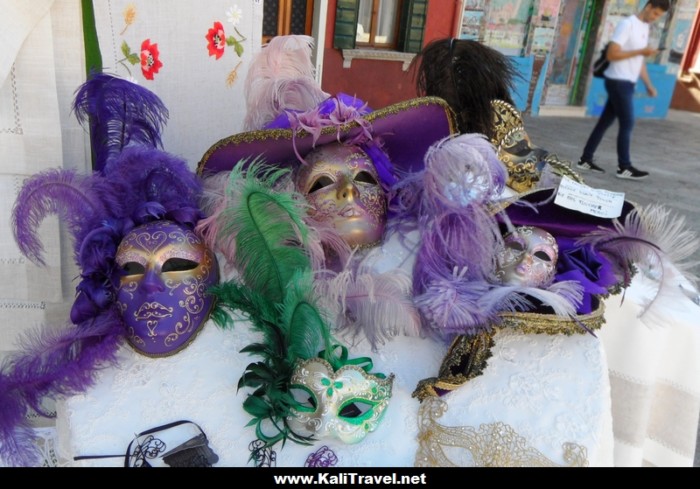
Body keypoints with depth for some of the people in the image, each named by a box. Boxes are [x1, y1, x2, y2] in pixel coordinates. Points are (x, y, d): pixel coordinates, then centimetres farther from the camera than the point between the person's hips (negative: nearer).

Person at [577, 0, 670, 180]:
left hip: (627, 83, 8)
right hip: (618, 82, -8)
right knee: (627, 123, -5)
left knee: (605, 122, 9)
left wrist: (648, 84, 14)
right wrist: (641, 51, -18)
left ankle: (585, 160, 15)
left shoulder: (645, 27, 15)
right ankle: (624, 167, 3)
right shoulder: (627, 24, -12)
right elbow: (611, 54, -19)